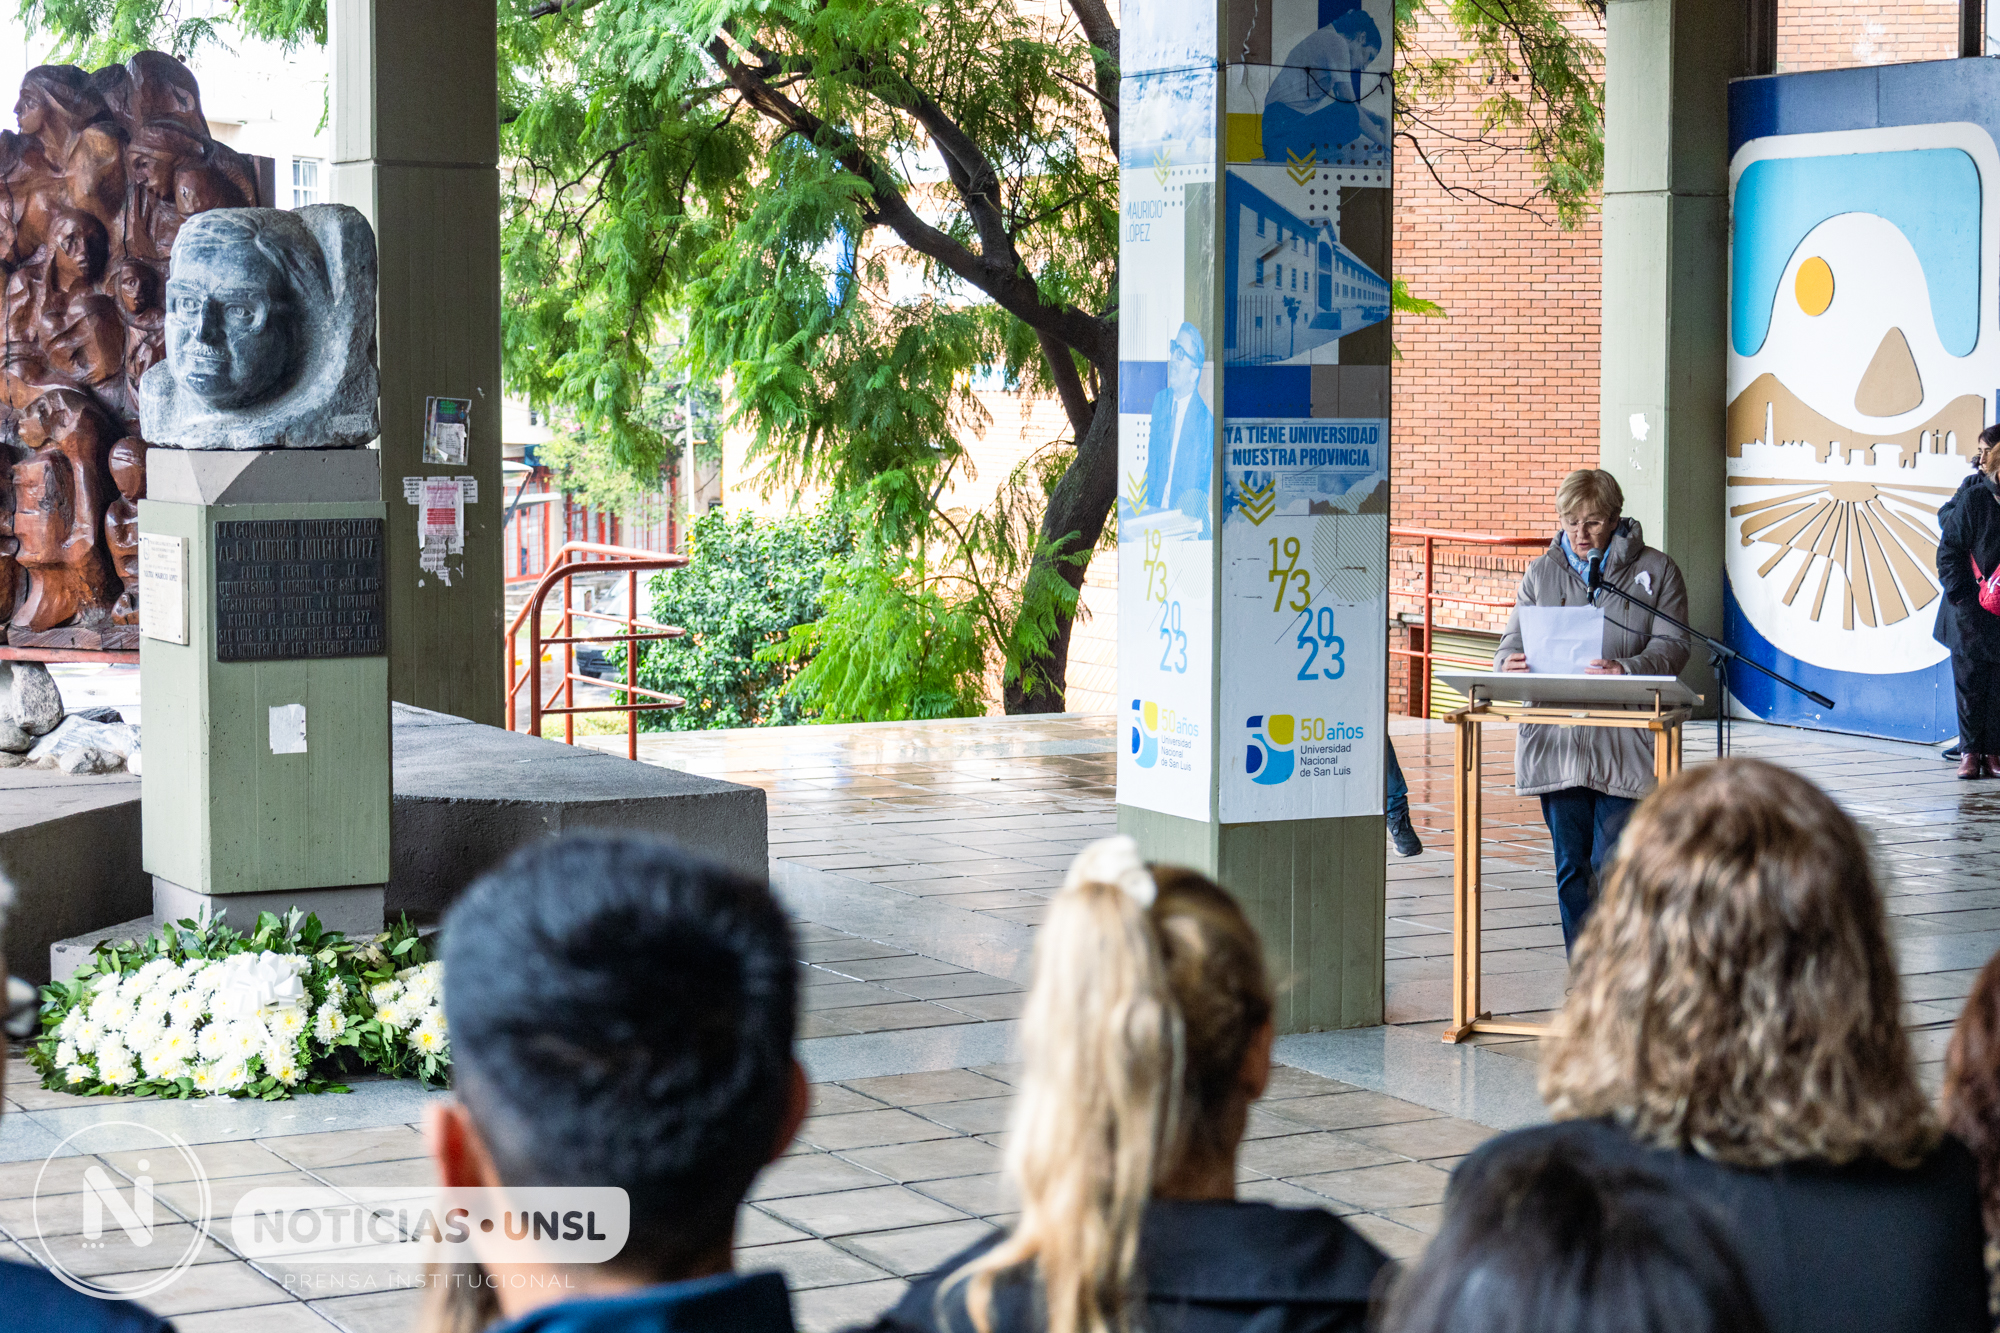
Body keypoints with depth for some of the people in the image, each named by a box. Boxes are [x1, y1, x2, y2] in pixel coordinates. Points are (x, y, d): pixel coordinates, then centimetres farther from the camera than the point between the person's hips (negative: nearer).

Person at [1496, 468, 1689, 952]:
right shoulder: (1541, 574, 14)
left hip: (1625, 745, -3)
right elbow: (1514, 640, 11)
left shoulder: (1654, 570, 5)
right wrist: (1510, 664, -14)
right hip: (1555, 742, 3)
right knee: (1571, 866, 7)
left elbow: (1671, 645, -3)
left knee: (1613, 867, -9)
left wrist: (1628, 670, -24)